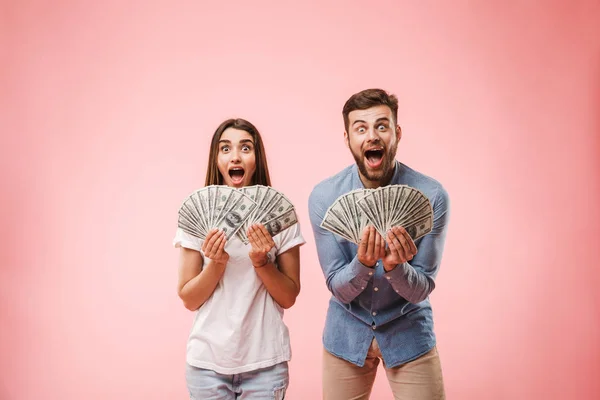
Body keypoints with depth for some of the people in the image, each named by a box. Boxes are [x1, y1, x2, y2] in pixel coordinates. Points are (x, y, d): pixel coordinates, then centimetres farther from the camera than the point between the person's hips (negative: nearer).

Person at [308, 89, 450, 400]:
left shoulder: (431, 195, -17)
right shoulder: (324, 196, -15)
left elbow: (420, 290, -12)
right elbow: (340, 289, -12)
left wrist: (395, 266, -33)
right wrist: (363, 263, -32)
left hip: (408, 332, -1)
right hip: (347, 333, 1)